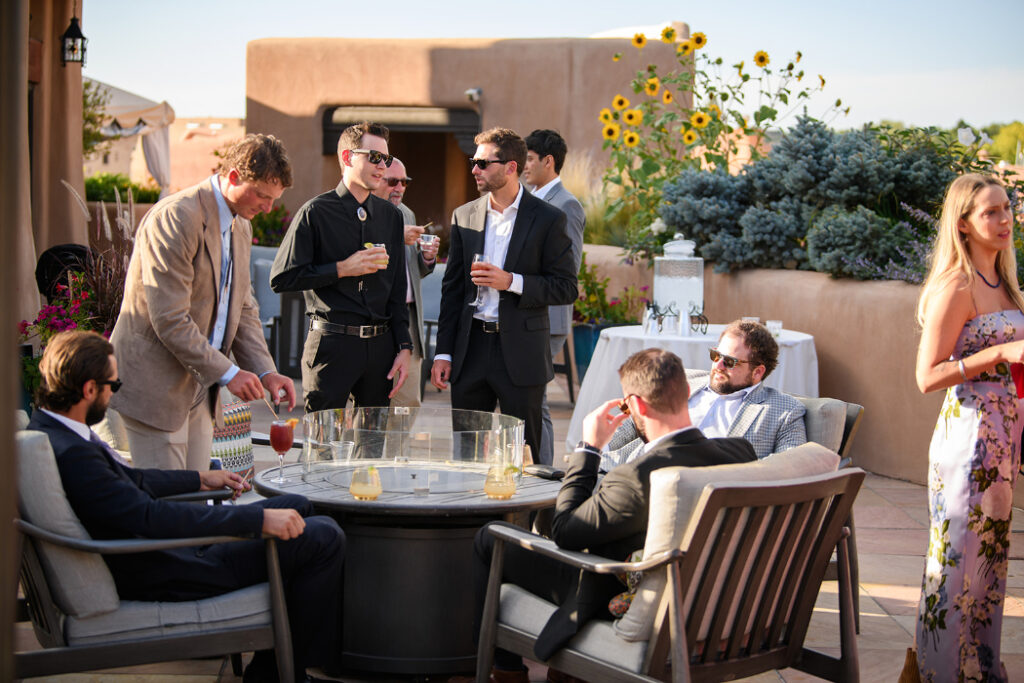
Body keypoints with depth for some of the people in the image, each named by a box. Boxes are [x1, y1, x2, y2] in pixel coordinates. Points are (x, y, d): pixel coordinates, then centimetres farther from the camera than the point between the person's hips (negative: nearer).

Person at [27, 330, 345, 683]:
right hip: (164, 577, -11)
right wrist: (260, 519, -32)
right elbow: (151, 516, -34)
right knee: (324, 538, -9)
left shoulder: (48, 426, 3)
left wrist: (200, 479, 23)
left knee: (297, 507, 19)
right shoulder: (69, 453, -29)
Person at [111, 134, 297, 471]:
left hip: (198, 386, 9)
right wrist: (226, 373, -20)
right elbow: (170, 320, -23)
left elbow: (243, 307, 17)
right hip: (156, 384, -9)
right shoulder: (175, 218, -19)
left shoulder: (240, 226, 11)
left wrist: (265, 371, 3)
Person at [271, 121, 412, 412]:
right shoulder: (316, 212, -4)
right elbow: (281, 279, -7)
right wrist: (342, 269, -12)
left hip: (380, 344, 5)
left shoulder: (391, 215, 12)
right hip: (332, 344, -5)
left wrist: (404, 347, 8)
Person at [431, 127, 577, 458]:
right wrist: (443, 352, 6)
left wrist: (511, 281, -17)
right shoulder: (464, 216, 9)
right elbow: (452, 288, 11)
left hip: (521, 353, -4)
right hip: (470, 350, 4)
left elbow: (566, 288, -5)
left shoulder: (548, 219, -3)